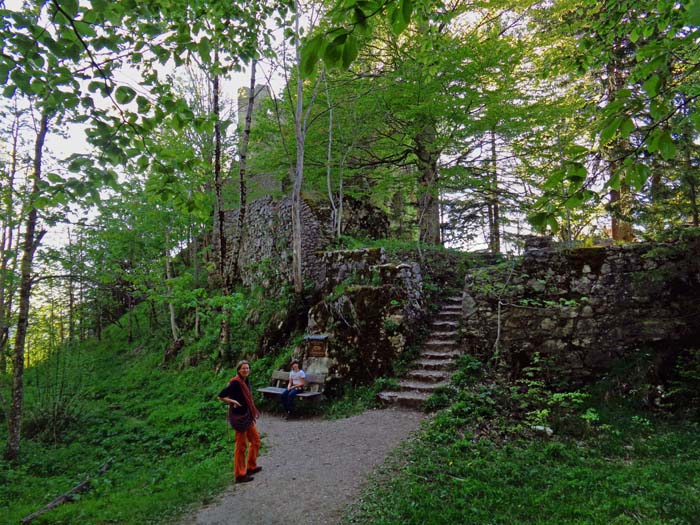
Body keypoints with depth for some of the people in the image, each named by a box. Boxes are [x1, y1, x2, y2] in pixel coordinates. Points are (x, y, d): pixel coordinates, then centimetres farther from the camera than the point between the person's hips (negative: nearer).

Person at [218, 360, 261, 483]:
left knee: (255, 440, 19)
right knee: (241, 445, 2)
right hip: (239, 417, -9)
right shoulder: (235, 383, -21)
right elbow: (221, 396, -22)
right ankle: (240, 475, 15)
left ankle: (251, 467, 34)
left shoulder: (246, 381, 5)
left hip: (247, 416, 9)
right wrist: (233, 402, -22)